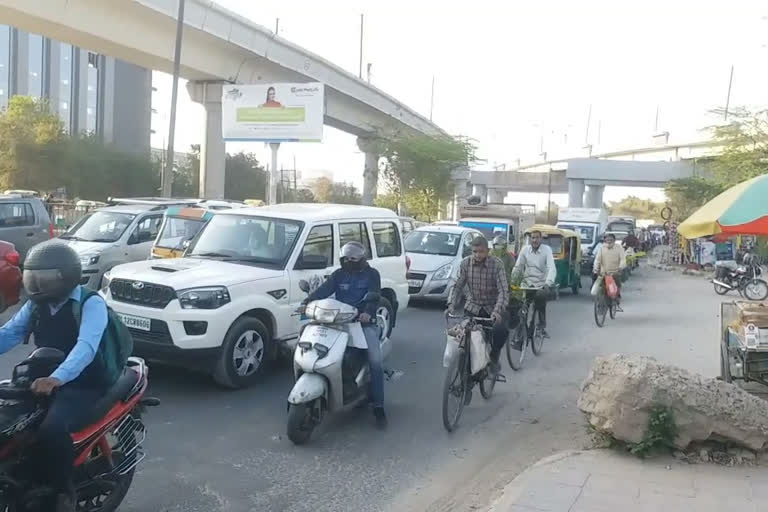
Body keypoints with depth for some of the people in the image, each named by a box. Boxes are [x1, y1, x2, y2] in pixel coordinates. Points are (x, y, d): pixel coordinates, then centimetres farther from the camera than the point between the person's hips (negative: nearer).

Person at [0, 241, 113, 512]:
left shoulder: (91, 303, -15)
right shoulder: (36, 305, 9)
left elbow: (86, 346, -31)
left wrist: (57, 378, -48)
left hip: (85, 386, -8)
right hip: (45, 381, 8)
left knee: (52, 429, -32)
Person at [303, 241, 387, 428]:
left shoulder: (371, 274, 5)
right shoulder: (339, 274, 14)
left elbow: (374, 295, -11)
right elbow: (324, 289, -2)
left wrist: (368, 312, -33)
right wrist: (308, 301, -23)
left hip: (364, 322, -3)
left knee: (375, 360, -18)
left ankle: (378, 407, -12)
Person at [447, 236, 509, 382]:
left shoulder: (497, 264, -17)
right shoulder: (465, 263, -10)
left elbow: (503, 290, -22)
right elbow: (457, 286, -6)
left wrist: (497, 311, -37)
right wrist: (451, 305, -22)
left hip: (492, 307, -2)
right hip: (472, 307, 2)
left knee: (501, 330, -29)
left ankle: (494, 357, 3)